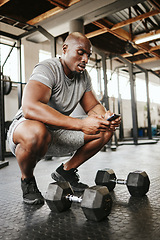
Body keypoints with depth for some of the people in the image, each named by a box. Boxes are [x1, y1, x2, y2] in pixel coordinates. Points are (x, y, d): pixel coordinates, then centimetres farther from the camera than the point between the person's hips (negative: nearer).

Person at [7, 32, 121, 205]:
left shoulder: (83, 77, 3)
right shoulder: (47, 69, -22)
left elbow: (93, 106, 6)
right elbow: (30, 108, -38)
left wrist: (104, 116, -21)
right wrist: (81, 124, -44)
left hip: (58, 133, 7)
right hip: (25, 128, -6)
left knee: (105, 130, -4)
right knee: (37, 132, -42)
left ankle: (66, 171, 10)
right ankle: (27, 180, -8)